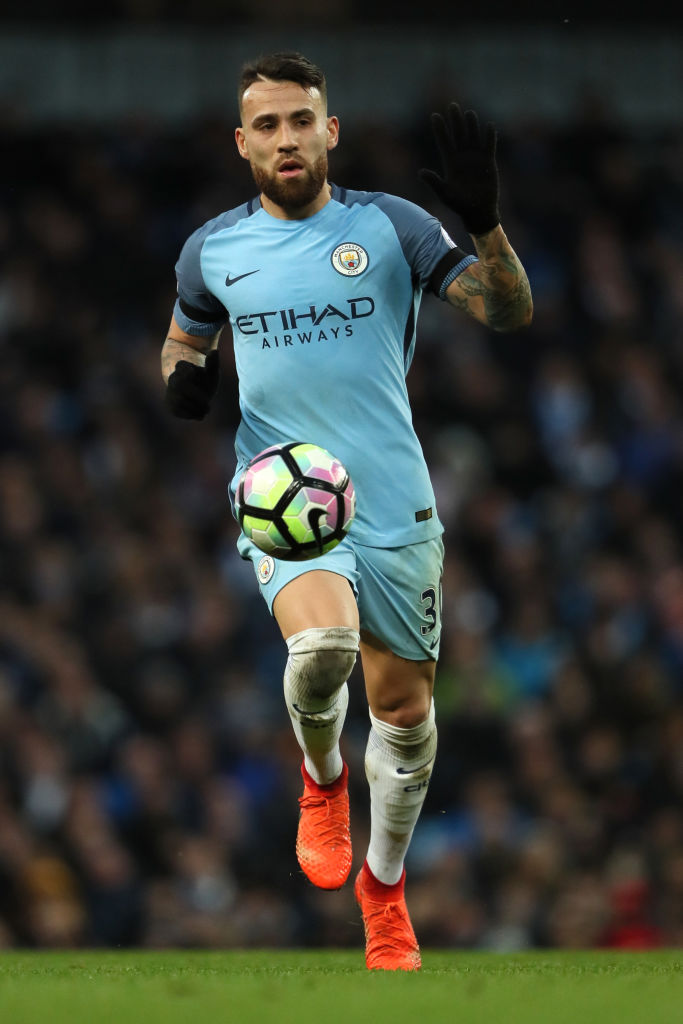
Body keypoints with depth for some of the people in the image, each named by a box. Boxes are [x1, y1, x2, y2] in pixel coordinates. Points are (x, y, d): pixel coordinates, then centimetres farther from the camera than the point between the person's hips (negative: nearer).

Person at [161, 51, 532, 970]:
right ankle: (322, 780, 2)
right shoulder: (213, 250, 5)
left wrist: (484, 222, -22)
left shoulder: (389, 226, -1)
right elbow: (186, 335, 24)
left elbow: (509, 312, -4)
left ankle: (385, 882, 33)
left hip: (394, 504, 1)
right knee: (321, 646, -31)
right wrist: (183, 377, 0)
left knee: (404, 707, 7)